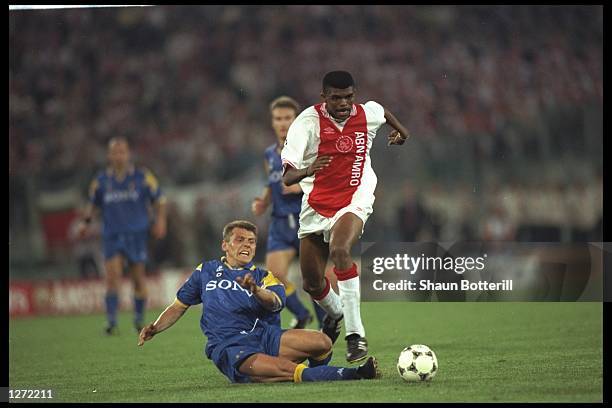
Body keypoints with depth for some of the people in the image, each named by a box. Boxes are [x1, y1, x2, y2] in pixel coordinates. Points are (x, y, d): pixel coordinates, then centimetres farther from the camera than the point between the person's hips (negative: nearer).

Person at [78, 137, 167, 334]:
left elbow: (159, 199, 9)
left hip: (137, 235, 0)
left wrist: (160, 220, -4)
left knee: (138, 279, 4)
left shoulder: (143, 177, 0)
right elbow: (93, 203, 18)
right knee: (112, 277, -15)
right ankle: (112, 322, -15)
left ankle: (139, 320, 22)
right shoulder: (101, 181, 4)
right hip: (112, 235, 0)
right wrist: (86, 222, 4)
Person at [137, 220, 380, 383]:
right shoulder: (206, 272, 19)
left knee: (322, 342, -23)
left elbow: (274, 303, -8)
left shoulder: (264, 277, 15)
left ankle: (313, 373, 10)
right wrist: (154, 328, 9)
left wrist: (255, 290, -30)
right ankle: (348, 375, -26)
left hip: (266, 337, 3)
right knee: (287, 370, -34)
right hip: (228, 347, -3)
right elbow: (179, 307, 27)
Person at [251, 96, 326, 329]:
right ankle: (301, 315, 12)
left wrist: (302, 186, -19)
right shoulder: (270, 155, 13)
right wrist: (262, 203, 8)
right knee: (274, 274, -13)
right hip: (280, 224, 4)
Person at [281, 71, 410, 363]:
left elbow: (384, 112, 21)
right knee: (312, 284, 10)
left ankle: (355, 335, -30)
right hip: (316, 206, 2)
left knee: (339, 250, -34)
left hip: (354, 201, -2)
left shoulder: (368, 114, -7)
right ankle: (334, 313, 48)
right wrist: (306, 171, -44)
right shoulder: (307, 122, -17)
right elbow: (287, 177, -24)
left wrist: (401, 131, 36)